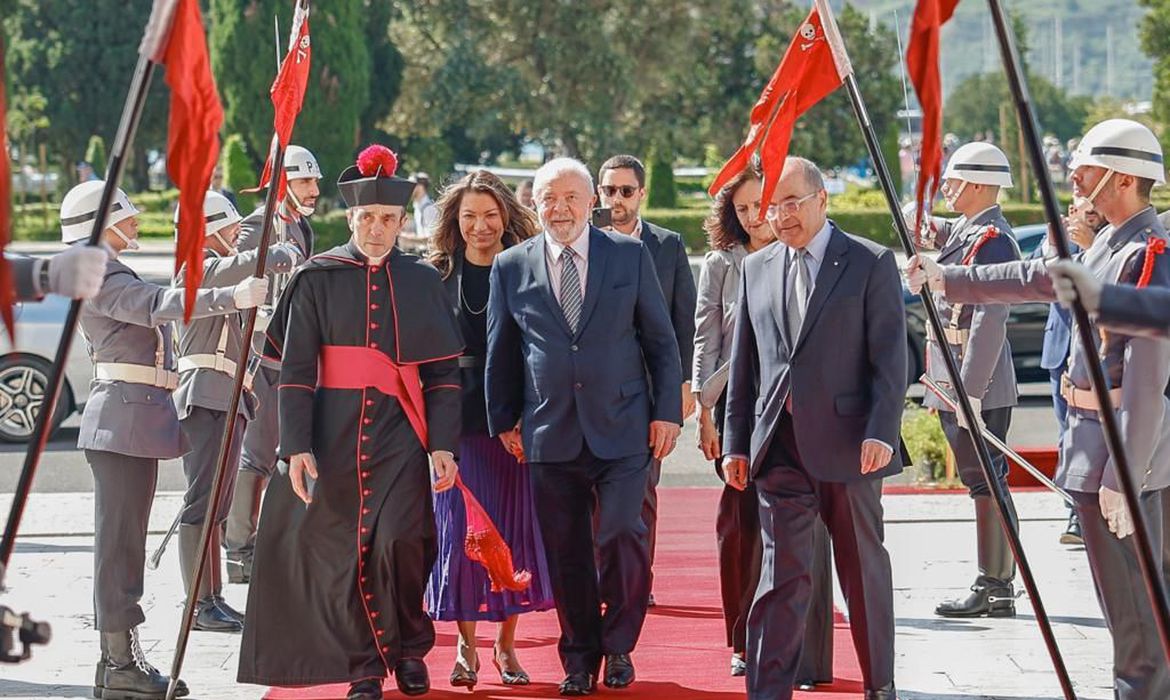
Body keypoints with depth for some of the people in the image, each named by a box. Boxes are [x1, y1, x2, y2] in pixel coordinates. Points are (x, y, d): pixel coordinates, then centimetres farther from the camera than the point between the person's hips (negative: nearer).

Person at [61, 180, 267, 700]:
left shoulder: (110, 272, 19)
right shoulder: (96, 276, -13)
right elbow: (159, 305, -28)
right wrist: (233, 296, -37)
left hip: (137, 417, 11)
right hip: (123, 418, -11)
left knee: (126, 540, 12)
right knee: (119, 540, -9)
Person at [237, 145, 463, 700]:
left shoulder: (422, 282, 7)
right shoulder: (317, 279, 3)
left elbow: (443, 371, 7)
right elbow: (295, 369, 0)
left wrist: (444, 445, -2)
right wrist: (297, 447, -9)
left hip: (399, 432, 0)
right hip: (335, 434, 0)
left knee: (399, 540, -17)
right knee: (343, 550, 1)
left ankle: (409, 647, 7)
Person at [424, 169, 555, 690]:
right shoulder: (439, 276, 4)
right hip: (459, 417, 0)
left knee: (516, 527, 4)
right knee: (460, 528, -2)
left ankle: (506, 643, 16)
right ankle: (466, 647, 7)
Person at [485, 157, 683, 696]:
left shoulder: (630, 256, 4)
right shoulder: (511, 267, 6)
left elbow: (660, 339, 6)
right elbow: (501, 352, 13)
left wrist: (667, 411, 1)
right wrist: (504, 421, 11)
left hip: (622, 428, -1)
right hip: (551, 431, 1)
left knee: (622, 535, -9)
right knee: (566, 550, 5)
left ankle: (618, 646, 11)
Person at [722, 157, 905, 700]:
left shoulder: (871, 263, -1)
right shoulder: (756, 269, 12)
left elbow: (889, 356, -6)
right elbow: (743, 363, 14)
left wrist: (881, 431, -16)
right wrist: (735, 442, 9)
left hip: (847, 442, -3)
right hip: (778, 444, 3)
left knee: (863, 568, 9)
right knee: (782, 573, -1)